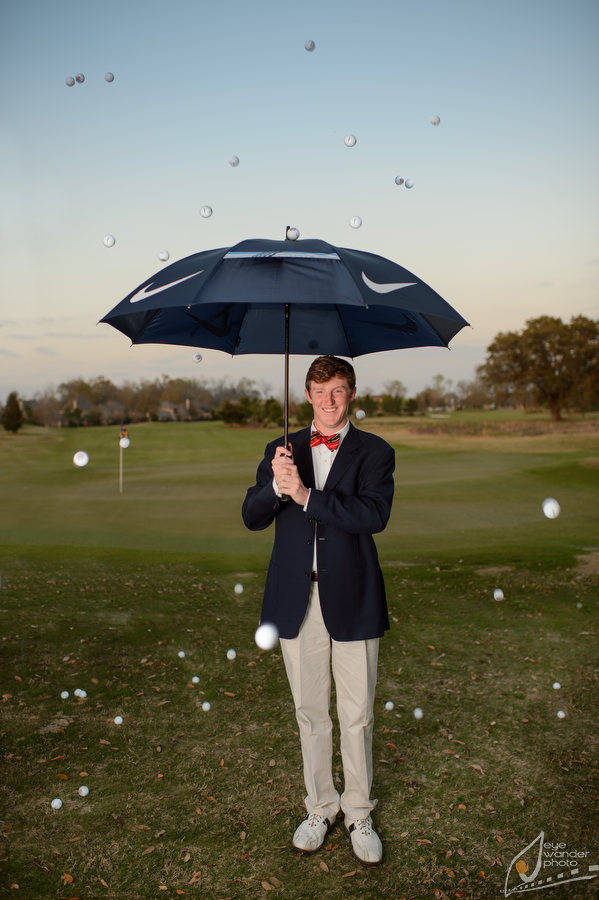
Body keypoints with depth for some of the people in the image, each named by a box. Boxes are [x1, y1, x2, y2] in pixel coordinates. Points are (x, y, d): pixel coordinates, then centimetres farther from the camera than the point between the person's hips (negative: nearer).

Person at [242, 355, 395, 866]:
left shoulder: (374, 452, 0)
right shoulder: (282, 451, 9)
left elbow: (375, 514, -17)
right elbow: (252, 518, 0)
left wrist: (306, 495, -22)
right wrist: (277, 485, -20)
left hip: (351, 599, -2)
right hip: (297, 602, 2)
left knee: (357, 716, 8)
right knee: (311, 713, 15)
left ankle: (358, 813, 28)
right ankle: (320, 808, 33)